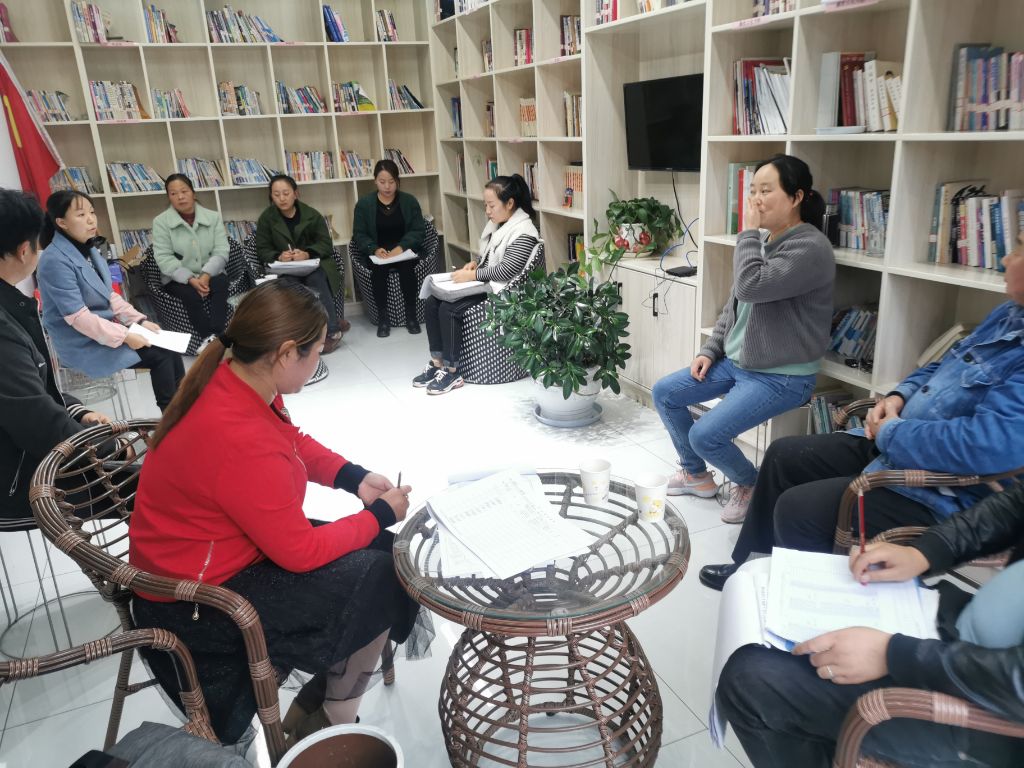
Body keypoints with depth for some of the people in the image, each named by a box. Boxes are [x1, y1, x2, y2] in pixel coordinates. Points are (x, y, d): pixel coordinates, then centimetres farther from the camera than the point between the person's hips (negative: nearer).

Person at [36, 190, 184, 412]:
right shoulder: (55, 260, -21)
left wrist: (140, 320, 1)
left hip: (107, 327, 8)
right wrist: (124, 337, -23)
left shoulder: (87, 249, 6)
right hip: (82, 343, -8)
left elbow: (110, 295, 12)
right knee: (160, 356, -15)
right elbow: (77, 316, -24)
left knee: (169, 348, -6)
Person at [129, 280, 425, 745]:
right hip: (198, 602, -9)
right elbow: (301, 551, -25)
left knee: (381, 548, 4)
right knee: (379, 582, -7)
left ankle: (324, 689, 17)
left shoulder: (233, 377, -8)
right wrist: (381, 515, -12)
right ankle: (330, 724, 16)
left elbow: (295, 441, 11)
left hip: (223, 550, 9)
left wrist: (354, 477, -3)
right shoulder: (241, 440, -36)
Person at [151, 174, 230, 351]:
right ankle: (209, 338, -28)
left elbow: (221, 252, -3)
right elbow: (164, 258, -9)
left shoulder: (213, 217, 5)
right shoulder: (160, 222, -1)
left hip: (211, 274, 1)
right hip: (178, 279, -1)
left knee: (221, 284, -32)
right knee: (191, 295, -33)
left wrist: (206, 275, -22)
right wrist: (191, 279, -23)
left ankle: (215, 337, -35)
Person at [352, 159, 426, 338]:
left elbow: (418, 230, -2)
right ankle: (382, 318, -22)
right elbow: (359, 234, 0)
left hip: (404, 250, 0)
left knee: (407, 266, -33)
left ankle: (411, 315, -20)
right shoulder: (363, 203, 2)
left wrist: (401, 247, -20)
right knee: (378, 269, -33)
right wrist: (375, 249, -20)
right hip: (376, 253, 0)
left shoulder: (409, 201, 3)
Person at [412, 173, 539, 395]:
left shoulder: (523, 233, -17)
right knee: (432, 302, -6)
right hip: (485, 285, 10)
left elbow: (506, 270, -23)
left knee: (449, 309, -24)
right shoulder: (495, 224, 12)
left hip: (501, 293, -10)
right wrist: (474, 264, 2)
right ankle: (437, 362, -3)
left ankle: (451, 371, -14)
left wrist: (472, 275, -19)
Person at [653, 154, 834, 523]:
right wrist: (710, 351, 6)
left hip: (782, 376, -9)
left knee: (705, 435, -21)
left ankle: (751, 483, 12)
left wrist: (748, 231, -19)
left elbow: (750, 287, -32)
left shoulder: (811, 247, -20)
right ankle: (696, 475, 22)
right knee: (663, 393, 6)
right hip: (736, 361, 9)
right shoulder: (762, 240, 8)